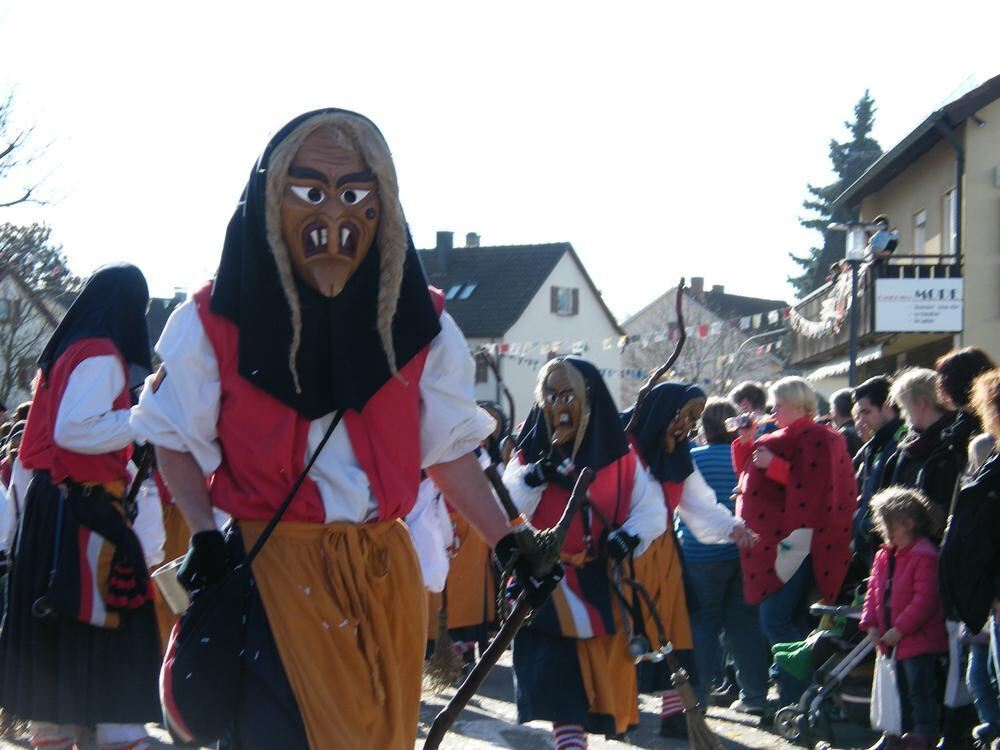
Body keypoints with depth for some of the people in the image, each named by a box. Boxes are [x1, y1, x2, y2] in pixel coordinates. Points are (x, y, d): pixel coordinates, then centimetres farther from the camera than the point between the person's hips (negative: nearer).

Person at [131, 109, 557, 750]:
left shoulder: (419, 324, 2)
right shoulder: (217, 322, -6)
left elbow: (449, 447, 7)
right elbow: (177, 438, 5)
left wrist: (510, 543, -1)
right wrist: (204, 535, -8)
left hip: (385, 573, 3)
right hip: (269, 570, -3)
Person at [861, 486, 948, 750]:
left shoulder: (925, 556, -18)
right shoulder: (884, 556, 10)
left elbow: (925, 600, -22)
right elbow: (873, 592, 15)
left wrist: (900, 629, -21)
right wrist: (871, 624, 2)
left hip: (920, 641, -9)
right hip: (893, 640, 9)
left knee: (921, 691, -6)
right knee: (903, 691, 18)